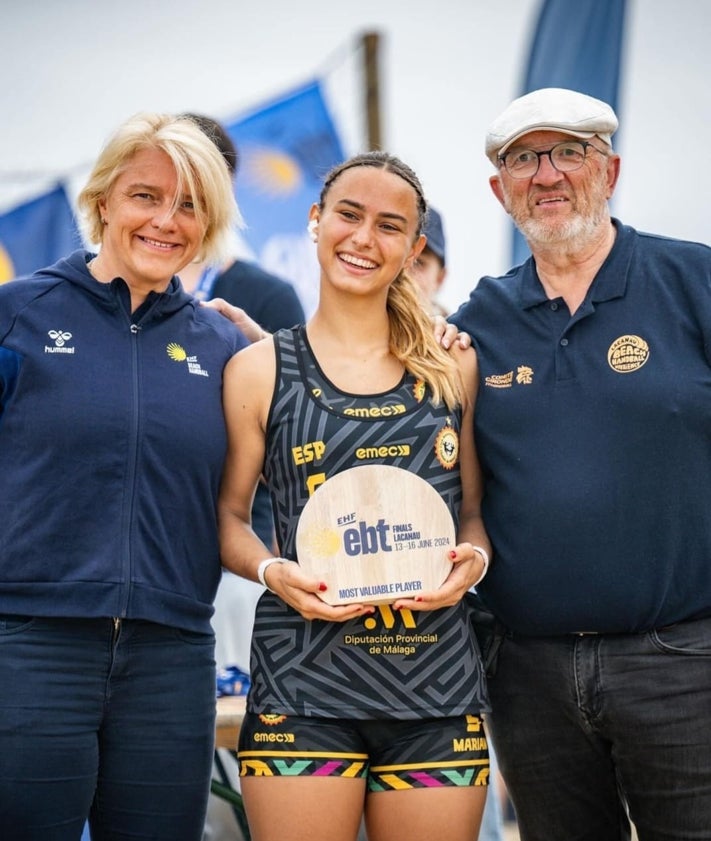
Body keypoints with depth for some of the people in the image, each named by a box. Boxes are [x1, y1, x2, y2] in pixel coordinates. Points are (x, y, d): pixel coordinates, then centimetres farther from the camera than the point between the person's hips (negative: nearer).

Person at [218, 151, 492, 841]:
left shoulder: (453, 368, 10)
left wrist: (472, 558, -5)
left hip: (436, 680, 2)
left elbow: (476, 510, 15)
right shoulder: (259, 370, 4)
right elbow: (227, 517, 7)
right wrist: (274, 572, -12)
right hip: (304, 682, -2)